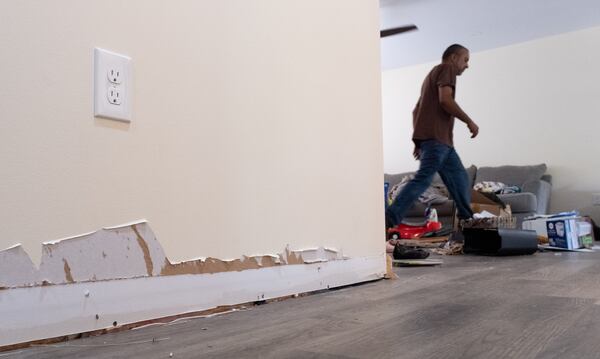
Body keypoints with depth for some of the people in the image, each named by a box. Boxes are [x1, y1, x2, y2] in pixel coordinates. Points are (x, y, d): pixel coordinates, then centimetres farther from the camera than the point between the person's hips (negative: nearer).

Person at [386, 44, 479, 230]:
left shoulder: (435, 73, 30)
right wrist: (469, 121, -7)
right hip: (435, 136, -10)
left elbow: (416, 110, 25)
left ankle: (467, 220, 15)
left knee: (459, 177, 12)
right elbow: (445, 99, -16)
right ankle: (390, 218, -22)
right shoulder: (446, 68, 2)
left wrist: (418, 141, 20)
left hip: (439, 137, 10)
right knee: (424, 178, -17)